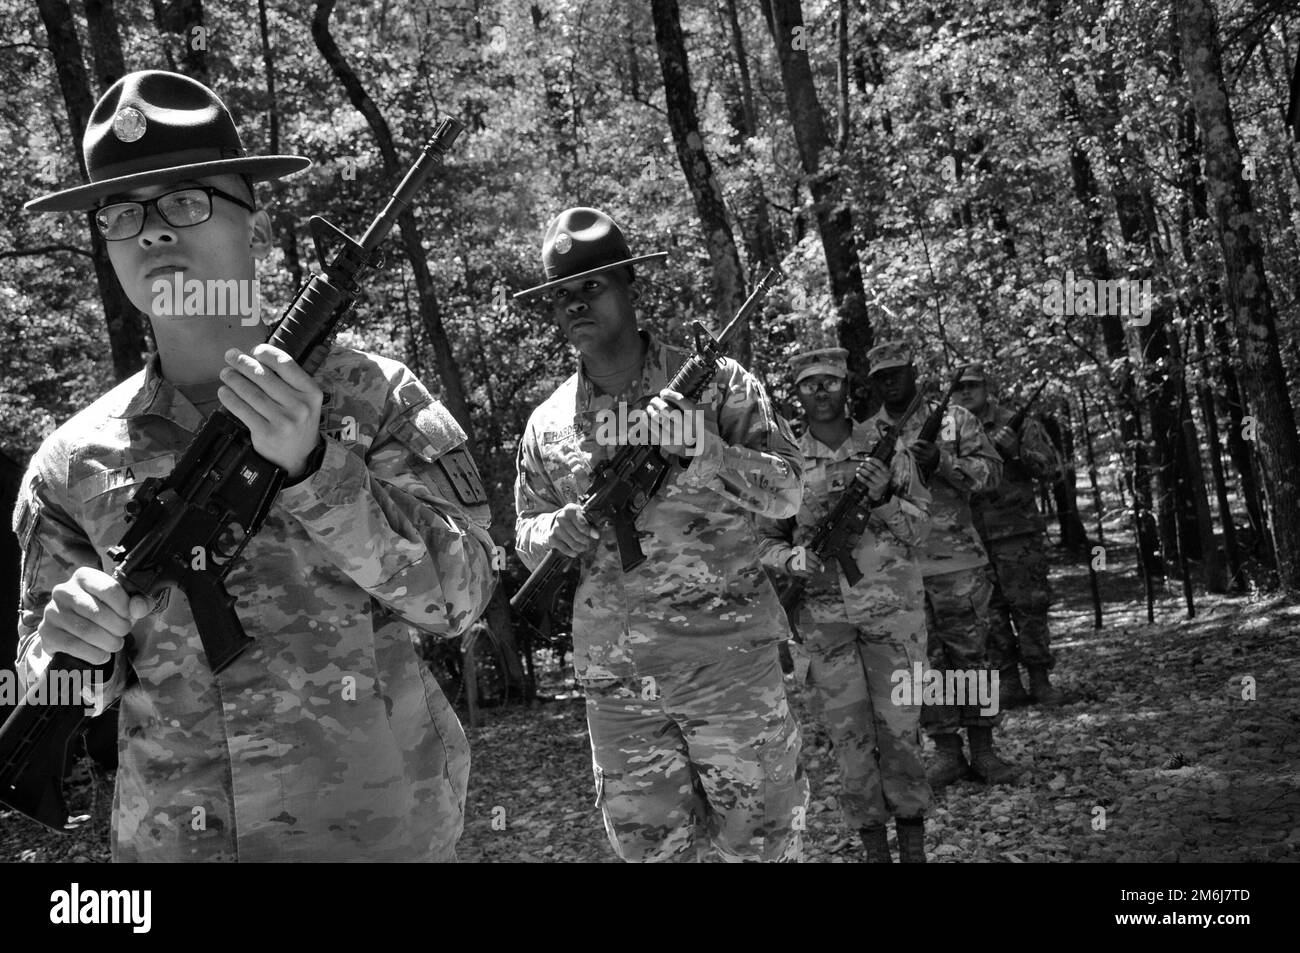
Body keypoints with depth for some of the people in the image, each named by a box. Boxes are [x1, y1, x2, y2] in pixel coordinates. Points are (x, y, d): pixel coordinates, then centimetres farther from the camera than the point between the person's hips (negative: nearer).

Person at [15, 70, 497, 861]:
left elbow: (460, 592, -14)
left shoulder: (372, 396, -7)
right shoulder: (74, 462, 0)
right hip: (170, 840, 2)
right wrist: (65, 646, -15)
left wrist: (313, 467, -25)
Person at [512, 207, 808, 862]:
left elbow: (787, 492, -8)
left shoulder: (714, 383, -2)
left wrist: (698, 447, -24)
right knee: (646, 846, 13)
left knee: (761, 843, 6)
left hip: (729, 659, -3)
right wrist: (559, 531, -12)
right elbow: (526, 544, 12)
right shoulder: (546, 424, 7)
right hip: (614, 683, 3)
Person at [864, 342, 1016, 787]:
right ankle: (947, 752, 14)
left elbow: (991, 468, -3)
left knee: (971, 655, 2)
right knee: (925, 662, 6)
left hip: (957, 560, -1)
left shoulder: (954, 417, 4)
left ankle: (983, 750, 11)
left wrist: (941, 460, -18)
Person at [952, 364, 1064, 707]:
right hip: (971, 540, 3)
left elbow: (1052, 467, -3)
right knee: (991, 615, 5)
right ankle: (1008, 685, 12)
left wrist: (1016, 450, -17)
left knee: (1029, 609, -1)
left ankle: (1040, 681, 8)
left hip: (1017, 535, -3)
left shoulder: (1014, 423, 2)